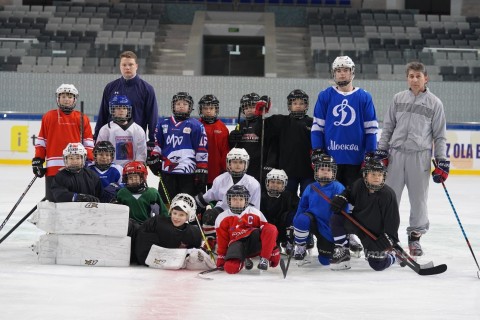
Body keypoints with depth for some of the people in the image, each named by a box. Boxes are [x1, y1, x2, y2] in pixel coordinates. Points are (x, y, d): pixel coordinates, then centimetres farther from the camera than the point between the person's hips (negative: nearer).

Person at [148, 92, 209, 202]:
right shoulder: (163, 124, 14)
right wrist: (153, 159, 12)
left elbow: (202, 150, -3)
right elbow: (156, 143, 23)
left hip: (188, 172, -4)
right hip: (167, 171, 4)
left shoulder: (196, 126, 1)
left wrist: (202, 172, -7)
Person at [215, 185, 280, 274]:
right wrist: (221, 262, 7)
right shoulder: (222, 219, 4)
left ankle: (264, 259, -20)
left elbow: (268, 234, 3)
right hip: (237, 244, 1)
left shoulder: (255, 213, 1)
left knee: (271, 229, -28)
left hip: (255, 243, 0)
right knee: (230, 268, -30)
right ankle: (243, 260, 8)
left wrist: (274, 254, 1)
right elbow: (222, 243, 9)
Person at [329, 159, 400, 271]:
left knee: (378, 265, -12)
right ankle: (341, 252, -3)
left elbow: (392, 219, -21)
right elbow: (350, 193, 15)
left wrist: (389, 240, -27)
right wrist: (341, 199, -7)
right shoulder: (359, 185, -10)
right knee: (336, 219, -17)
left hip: (376, 233, -4)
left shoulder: (388, 194, -23)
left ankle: (391, 256, 26)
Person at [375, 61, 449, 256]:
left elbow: (440, 135, 4)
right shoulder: (398, 99, 8)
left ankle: (415, 236, 16)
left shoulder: (434, 103, 3)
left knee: (418, 198, 2)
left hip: (420, 156, -2)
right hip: (396, 154, 2)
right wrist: (381, 151, 5)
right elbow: (388, 127, 12)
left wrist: (442, 162, -1)